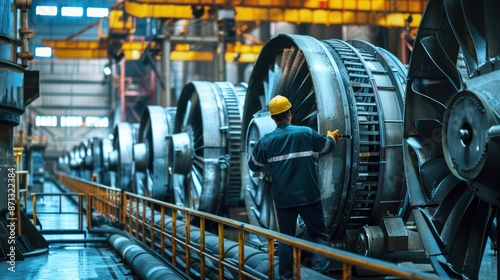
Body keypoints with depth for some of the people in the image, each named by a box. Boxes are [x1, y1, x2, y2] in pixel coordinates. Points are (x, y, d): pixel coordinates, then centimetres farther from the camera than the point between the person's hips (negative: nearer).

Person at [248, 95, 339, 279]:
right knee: (319, 235, 11)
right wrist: (332, 137, 35)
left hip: (283, 198, 2)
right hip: (308, 195, -2)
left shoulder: (266, 141, -4)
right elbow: (327, 146, 11)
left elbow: (253, 166, 7)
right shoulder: (305, 133, -6)